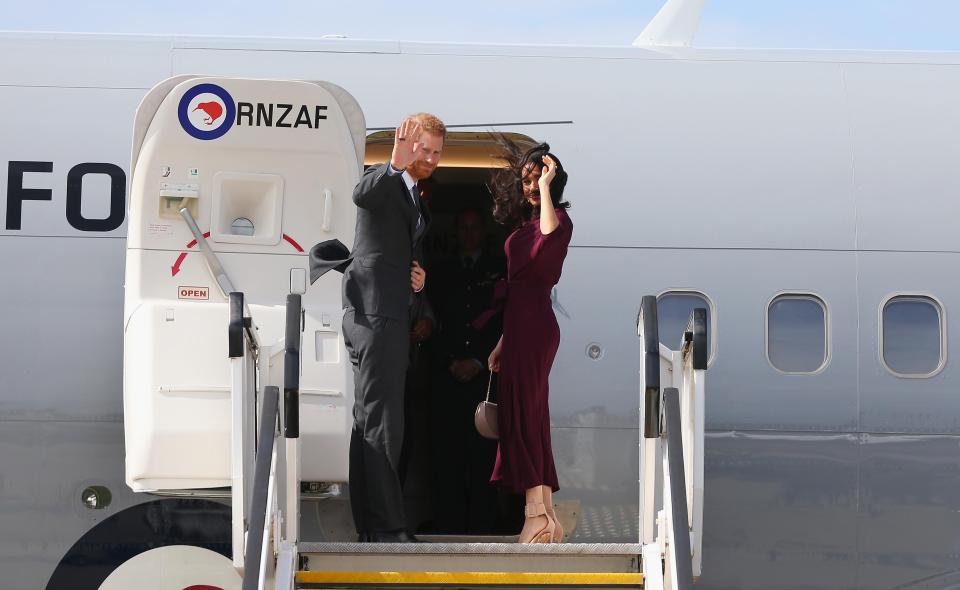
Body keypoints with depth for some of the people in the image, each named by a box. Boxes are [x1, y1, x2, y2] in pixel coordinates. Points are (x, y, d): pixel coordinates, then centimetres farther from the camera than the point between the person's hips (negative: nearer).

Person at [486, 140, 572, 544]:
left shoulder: (557, 217, -6)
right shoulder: (525, 223, 20)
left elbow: (551, 233, -34)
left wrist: (546, 187, -21)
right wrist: (502, 343, 23)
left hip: (535, 326, -9)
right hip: (520, 325, 9)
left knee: (521, 414, -12)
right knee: (532, 418, 7)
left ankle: (536, 514, -13)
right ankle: (548, 519, 8)